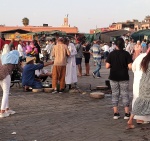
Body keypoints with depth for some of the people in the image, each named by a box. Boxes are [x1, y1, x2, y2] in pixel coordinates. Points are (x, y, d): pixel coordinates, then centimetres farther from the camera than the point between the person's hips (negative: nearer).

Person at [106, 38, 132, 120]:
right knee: (125, 94, 8)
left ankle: (115, 113, 10)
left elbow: (107, 66, -8)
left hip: (113, 77, 1)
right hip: (124, 77, -1)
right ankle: (127, 113, 9)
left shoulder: (111, 54, -5)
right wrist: (125, 67, 7)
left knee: (115, 94, 10)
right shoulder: (126, 54, -8)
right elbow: (130, 66, -14)